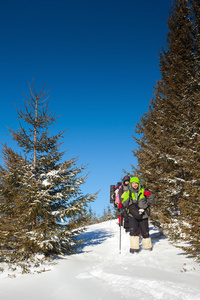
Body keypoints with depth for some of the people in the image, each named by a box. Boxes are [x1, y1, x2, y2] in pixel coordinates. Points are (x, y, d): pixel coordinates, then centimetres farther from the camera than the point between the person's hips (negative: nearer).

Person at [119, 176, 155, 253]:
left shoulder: (143, 191, 5)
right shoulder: (128, 193, 7)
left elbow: (151, 201, 5)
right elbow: (125, 203, 6)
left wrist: (149, 195, -14)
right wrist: (121, 205, -15)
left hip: (143, 215, 1)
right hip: (133, 216, 0)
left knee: (145, 232, 9)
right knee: (133, 231, -14)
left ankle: (147, 245, 30)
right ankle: (134, 247, -5)